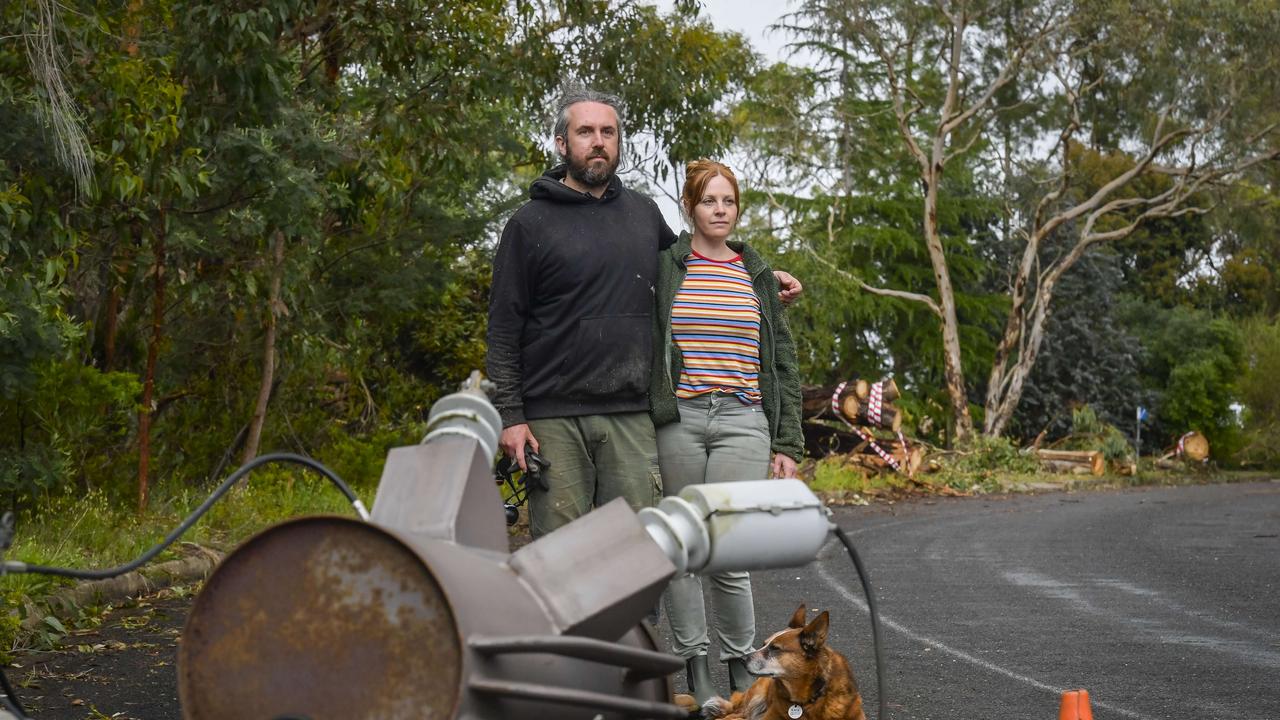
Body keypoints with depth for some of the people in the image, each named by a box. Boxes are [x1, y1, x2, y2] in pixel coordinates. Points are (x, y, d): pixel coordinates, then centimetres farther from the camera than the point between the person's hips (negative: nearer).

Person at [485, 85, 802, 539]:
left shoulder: (643, 213, 14)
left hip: (631, 415, 3)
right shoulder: (531, 223, 2)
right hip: (553, 418, -3)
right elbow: (504, 328, 0)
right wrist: (510, 415, -7)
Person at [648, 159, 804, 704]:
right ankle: (694, 667, 13)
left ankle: (740, 665, 8)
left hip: (743, 420, 1)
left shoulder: (758, 275, 14)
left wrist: (787, 443, 9)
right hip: (678, 419, 0)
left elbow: (783, 363, 15)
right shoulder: (663, 267, 7)